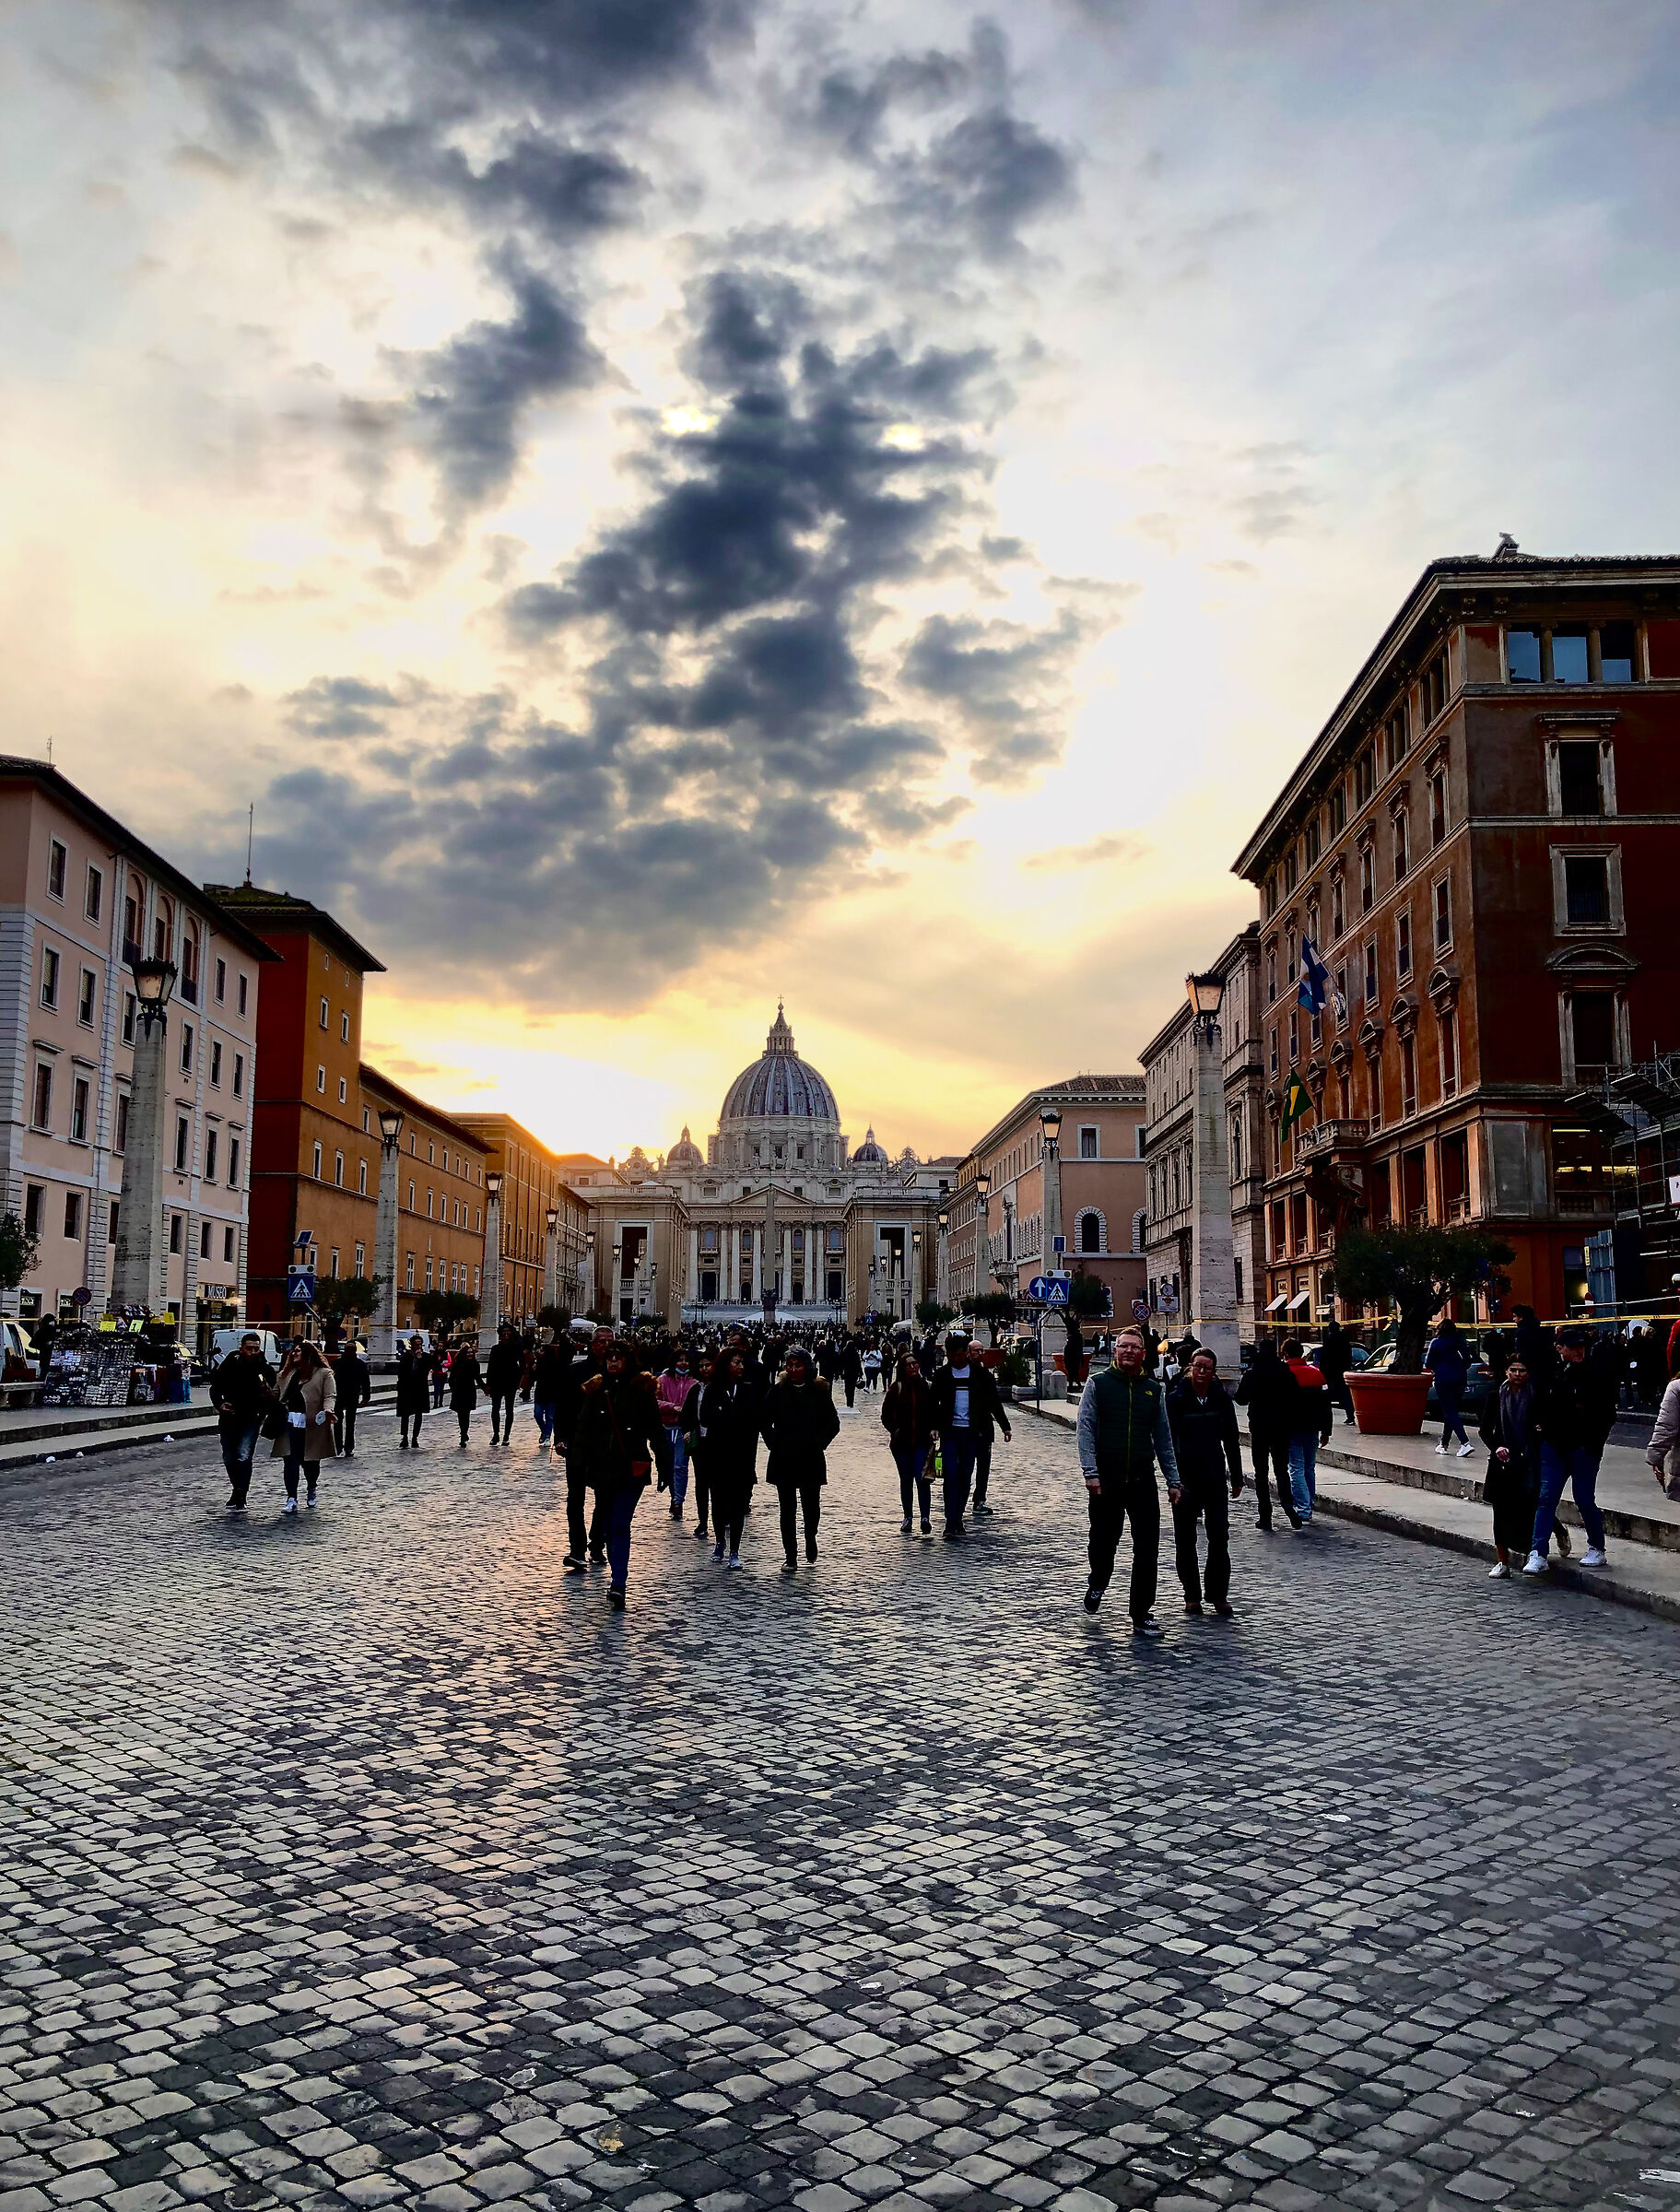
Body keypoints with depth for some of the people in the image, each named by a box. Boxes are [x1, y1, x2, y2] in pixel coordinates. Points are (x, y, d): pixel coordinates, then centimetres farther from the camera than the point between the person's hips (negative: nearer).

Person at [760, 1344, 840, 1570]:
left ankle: (810, 1540, 34)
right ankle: (791, 1557, 8)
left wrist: (818, 1444, -1)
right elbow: (764, 1422, 7)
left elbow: (833, 1424, 7)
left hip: (811, 1459, 0)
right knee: (788, 1509, 2)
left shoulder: (818, 1392, 2)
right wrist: (775, 1444, -1)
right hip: (783, 1460, 0)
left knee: (811, 1507, 5)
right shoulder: (777, 1391, 2)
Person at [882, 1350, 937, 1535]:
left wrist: (932, 1430, -4)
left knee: (922, 1478, -13)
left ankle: (926, 1517, -12)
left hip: (922, 1442, -1)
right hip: (901, 1443, 1)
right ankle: (907, 1518, 21)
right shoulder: (896, 1388, 0)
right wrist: (894, 1430, -4)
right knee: (906, 1481, 10)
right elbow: (886, 1413, 5)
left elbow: (935, 1412, 9)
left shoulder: (928, 1387, 3)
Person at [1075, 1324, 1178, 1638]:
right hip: (1105, 1481, -2)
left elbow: (1164, 1438, 14)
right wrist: (1091, 1472, -15)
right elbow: (1086, 1430, -5)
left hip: (1143, 1482, 2)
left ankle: (1142, 1615, 7)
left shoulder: (1154, 1390, 10)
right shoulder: (1098, 1384, 1)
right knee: (1104, 1542, 9)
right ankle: (1097, 1583, 41)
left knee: (1147, 1550, -1)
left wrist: (1173, 1480, 9)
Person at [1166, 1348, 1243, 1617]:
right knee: (1185, 1540, 6)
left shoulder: (1222, 1398, 1)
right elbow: (1169, 1441, -9)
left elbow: (1231, 1440, 9)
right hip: (1185, 1479, -2)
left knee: (1219, 1537, -1)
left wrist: (1236, 1477, 11)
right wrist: (1174, 1479, -16)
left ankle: (1218, 1595, 11)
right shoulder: (1176, 1398, -7)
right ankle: (1192, 1596, 19)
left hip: (1214, 1478, 2)